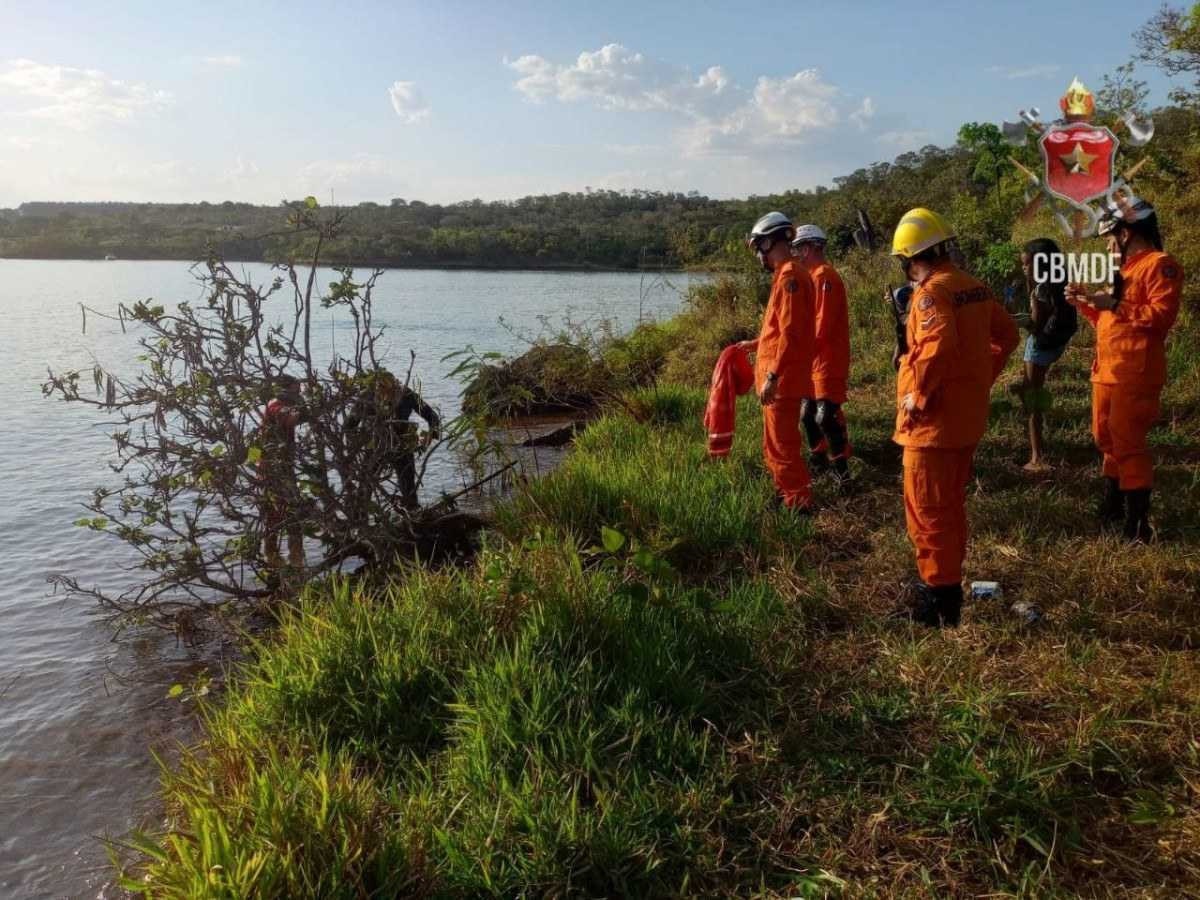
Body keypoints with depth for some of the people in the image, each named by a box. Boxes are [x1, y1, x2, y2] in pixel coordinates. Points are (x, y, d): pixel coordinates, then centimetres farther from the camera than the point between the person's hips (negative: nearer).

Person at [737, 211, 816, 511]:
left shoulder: (789, 276, -17)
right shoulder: (787, 274, 14)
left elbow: (790, 333, -23)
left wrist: (772, 376, -24)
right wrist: (757, 344, 31)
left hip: (783, 379, -10)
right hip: (780, 377, 10)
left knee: (783, 445, -3)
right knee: (775, 443, 19)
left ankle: (798, 503, 4)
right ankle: (786, 494, 30)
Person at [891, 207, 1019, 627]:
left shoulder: (932, 291, -17)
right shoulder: (974, 287, 10)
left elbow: (939, 344, -33)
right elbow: (1007, 335, 18)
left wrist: (918, 395, -23)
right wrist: (982, 380, 18)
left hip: (933, 421, -9)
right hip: (967, 416, 9)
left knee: (928, 512, 1)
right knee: (950, 506, 21)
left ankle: (935, 600, 8)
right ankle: (950, 586, 33)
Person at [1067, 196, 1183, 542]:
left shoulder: (1159, 265, -9)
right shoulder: (1125, 268, 22)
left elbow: (1162, 316, -22)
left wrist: (1116, 304, -22)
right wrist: (1085, 303, 11)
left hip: (1134, 376, -10)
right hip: (1106, 372, 10)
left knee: (1128, 444, -9)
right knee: (1107, 439, 17)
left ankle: (1138, 521, -3)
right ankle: (1112, 505, 31)